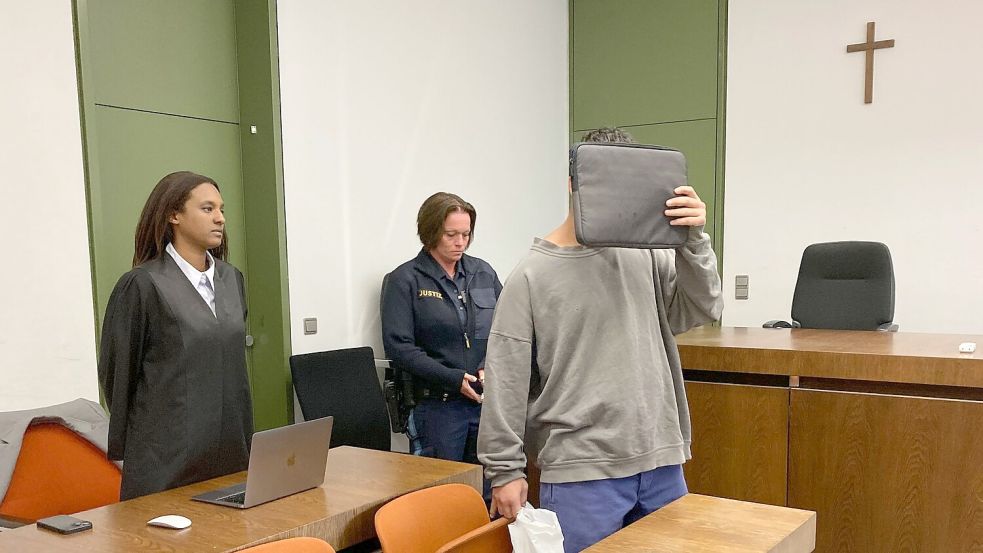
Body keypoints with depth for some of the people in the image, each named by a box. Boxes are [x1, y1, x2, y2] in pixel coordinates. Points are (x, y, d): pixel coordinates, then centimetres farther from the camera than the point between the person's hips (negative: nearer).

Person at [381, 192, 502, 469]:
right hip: (437, 405, -4)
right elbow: (399, 347, -11)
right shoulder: (404, 280, -3)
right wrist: (453, 379, -17)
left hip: (487, 402, 4)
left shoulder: (483, 273, 10)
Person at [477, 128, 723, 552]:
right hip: (581, 472, -4)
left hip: (662, 463, 5)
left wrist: (693, 239, -13)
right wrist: (505, 470, -6)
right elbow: (506, 381, -6)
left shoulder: (647, 255, 5)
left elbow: (701, 309, 0)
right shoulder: (532, 275, -7)